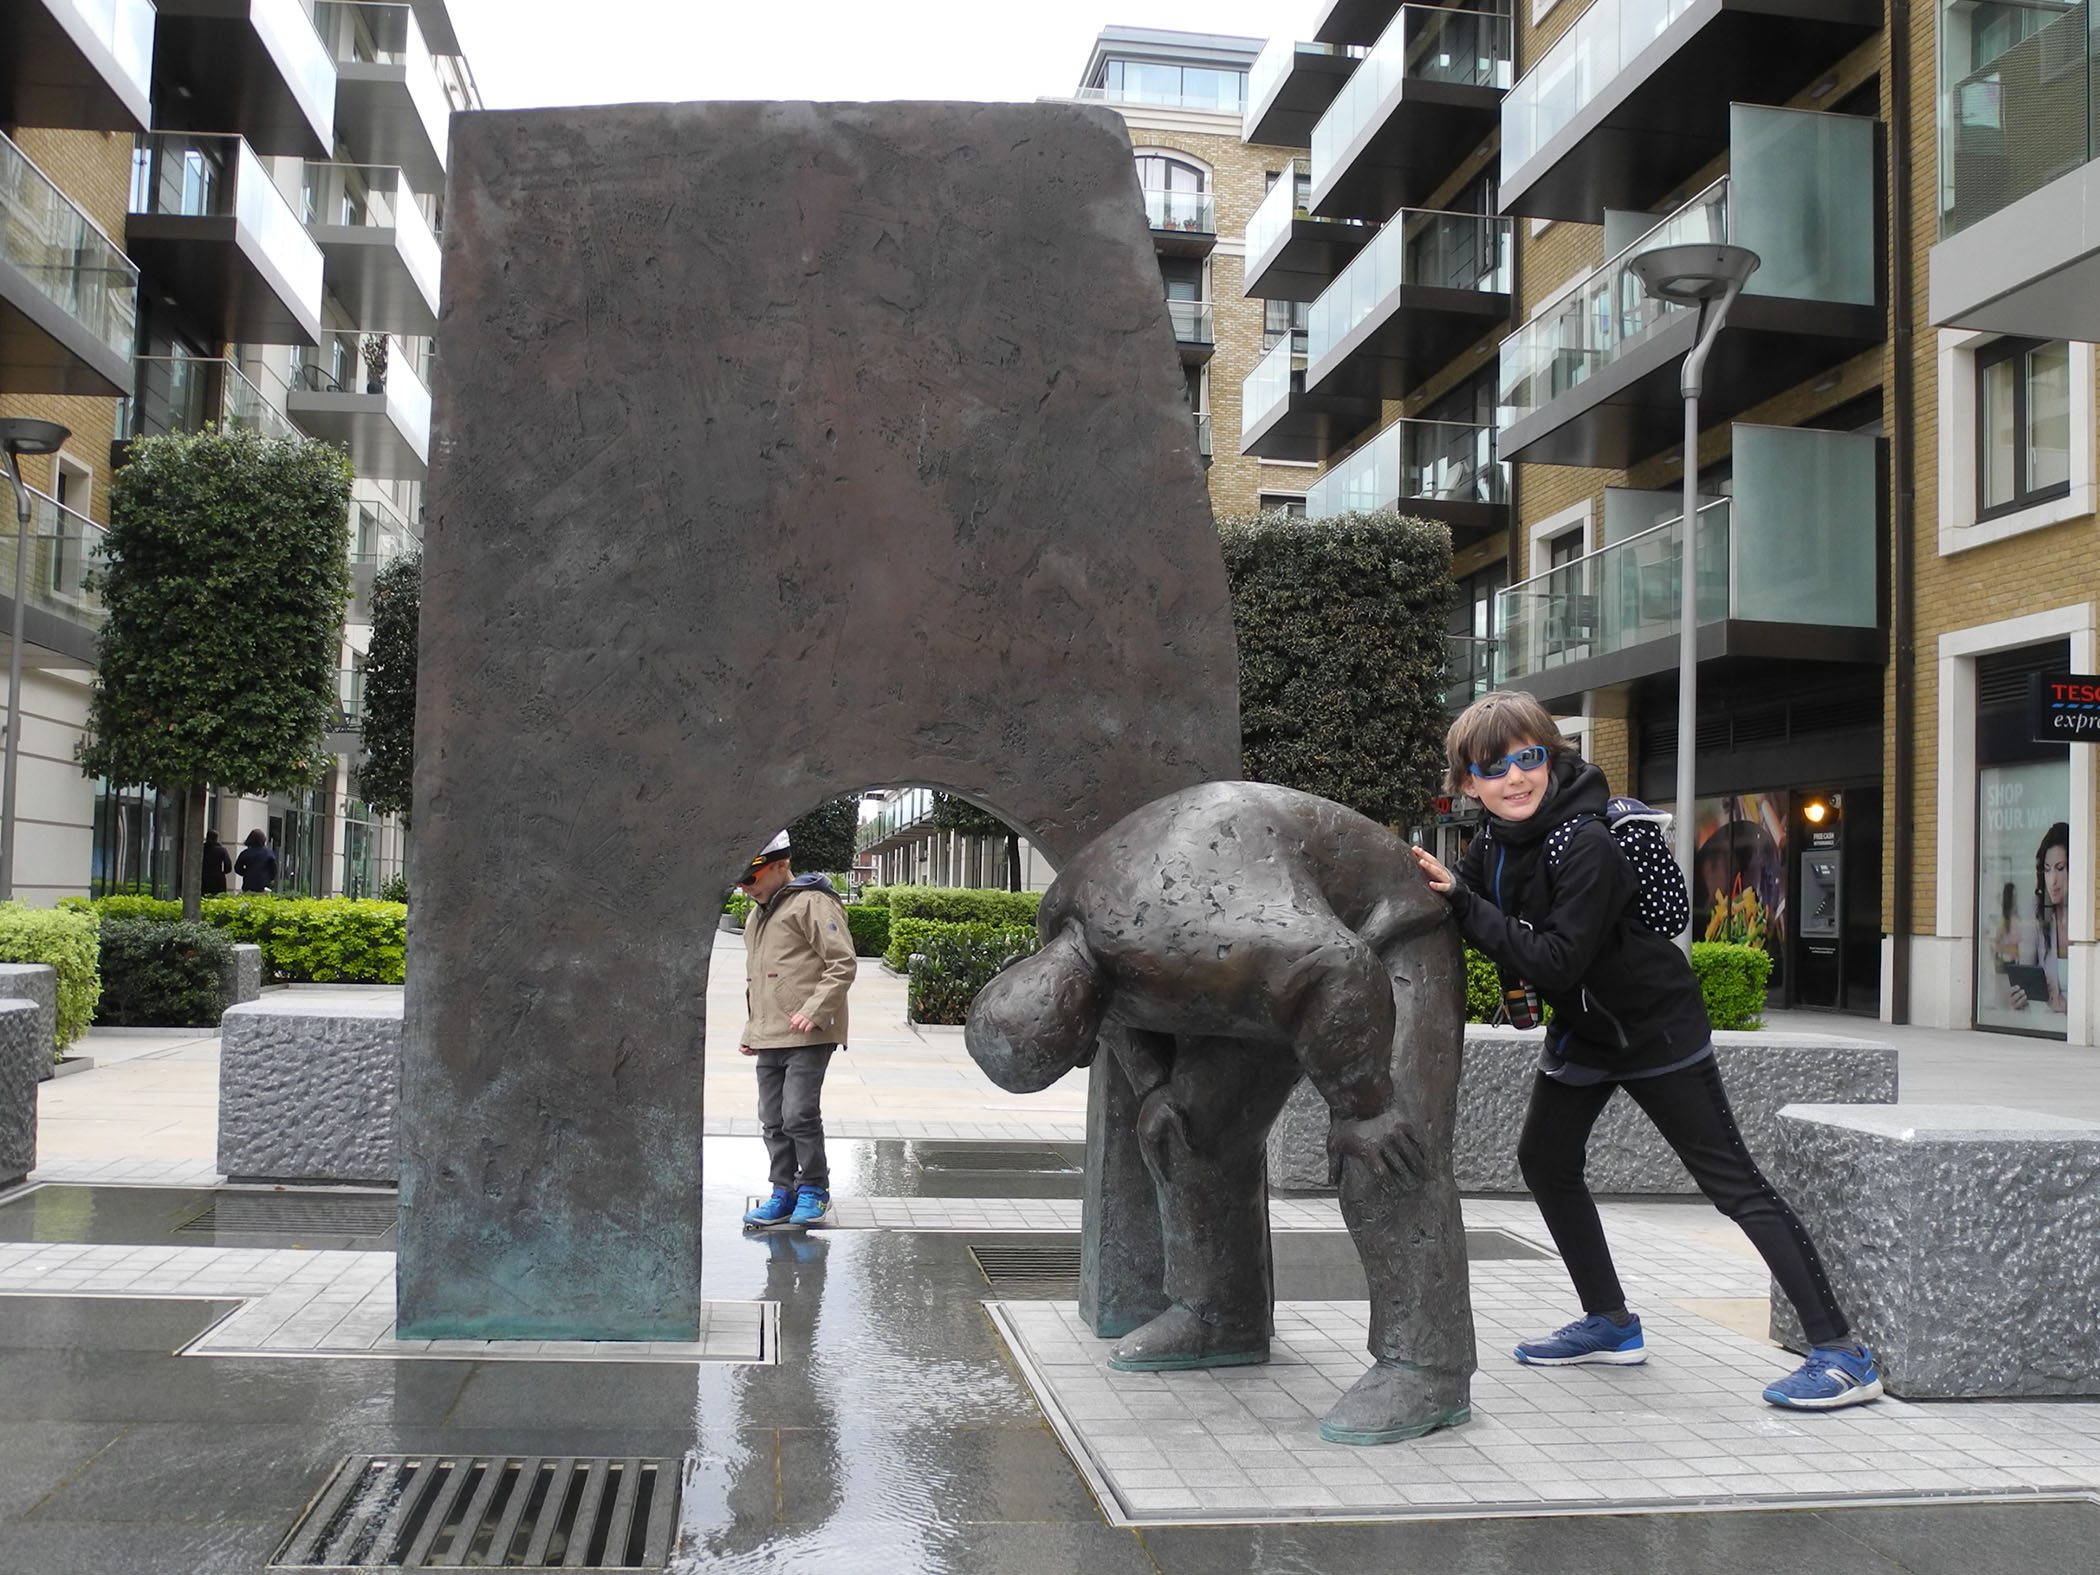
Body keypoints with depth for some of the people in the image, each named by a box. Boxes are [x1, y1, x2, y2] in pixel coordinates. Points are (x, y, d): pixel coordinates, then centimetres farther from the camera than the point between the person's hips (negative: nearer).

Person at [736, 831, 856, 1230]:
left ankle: (814, 1189, 5)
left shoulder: (812, 903, -8)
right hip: (769, 1039, 9)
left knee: (799, 1114, -11)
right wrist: (751, 1032, 24)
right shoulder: (757, 916, 21)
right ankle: (785, 1193, 19)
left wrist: (814, 1010, -22)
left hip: (807, 1036, -9)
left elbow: (843, 964, -14)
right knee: (773, 1121, 9)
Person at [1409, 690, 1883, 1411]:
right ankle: (1610, 1323, 25)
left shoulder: (1583, 846, -29)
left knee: (1732, 1181, -8)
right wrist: (1433, 885, -12)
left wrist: (1463, 903, -32)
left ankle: (1842, 1353, -5)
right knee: (1544, 1157, 12)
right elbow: (1473, 915, 8)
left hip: (1655, 1026, -8)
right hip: (1582, 1029, 9)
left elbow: (1556, 964, -32)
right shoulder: (1494, 844, -3)